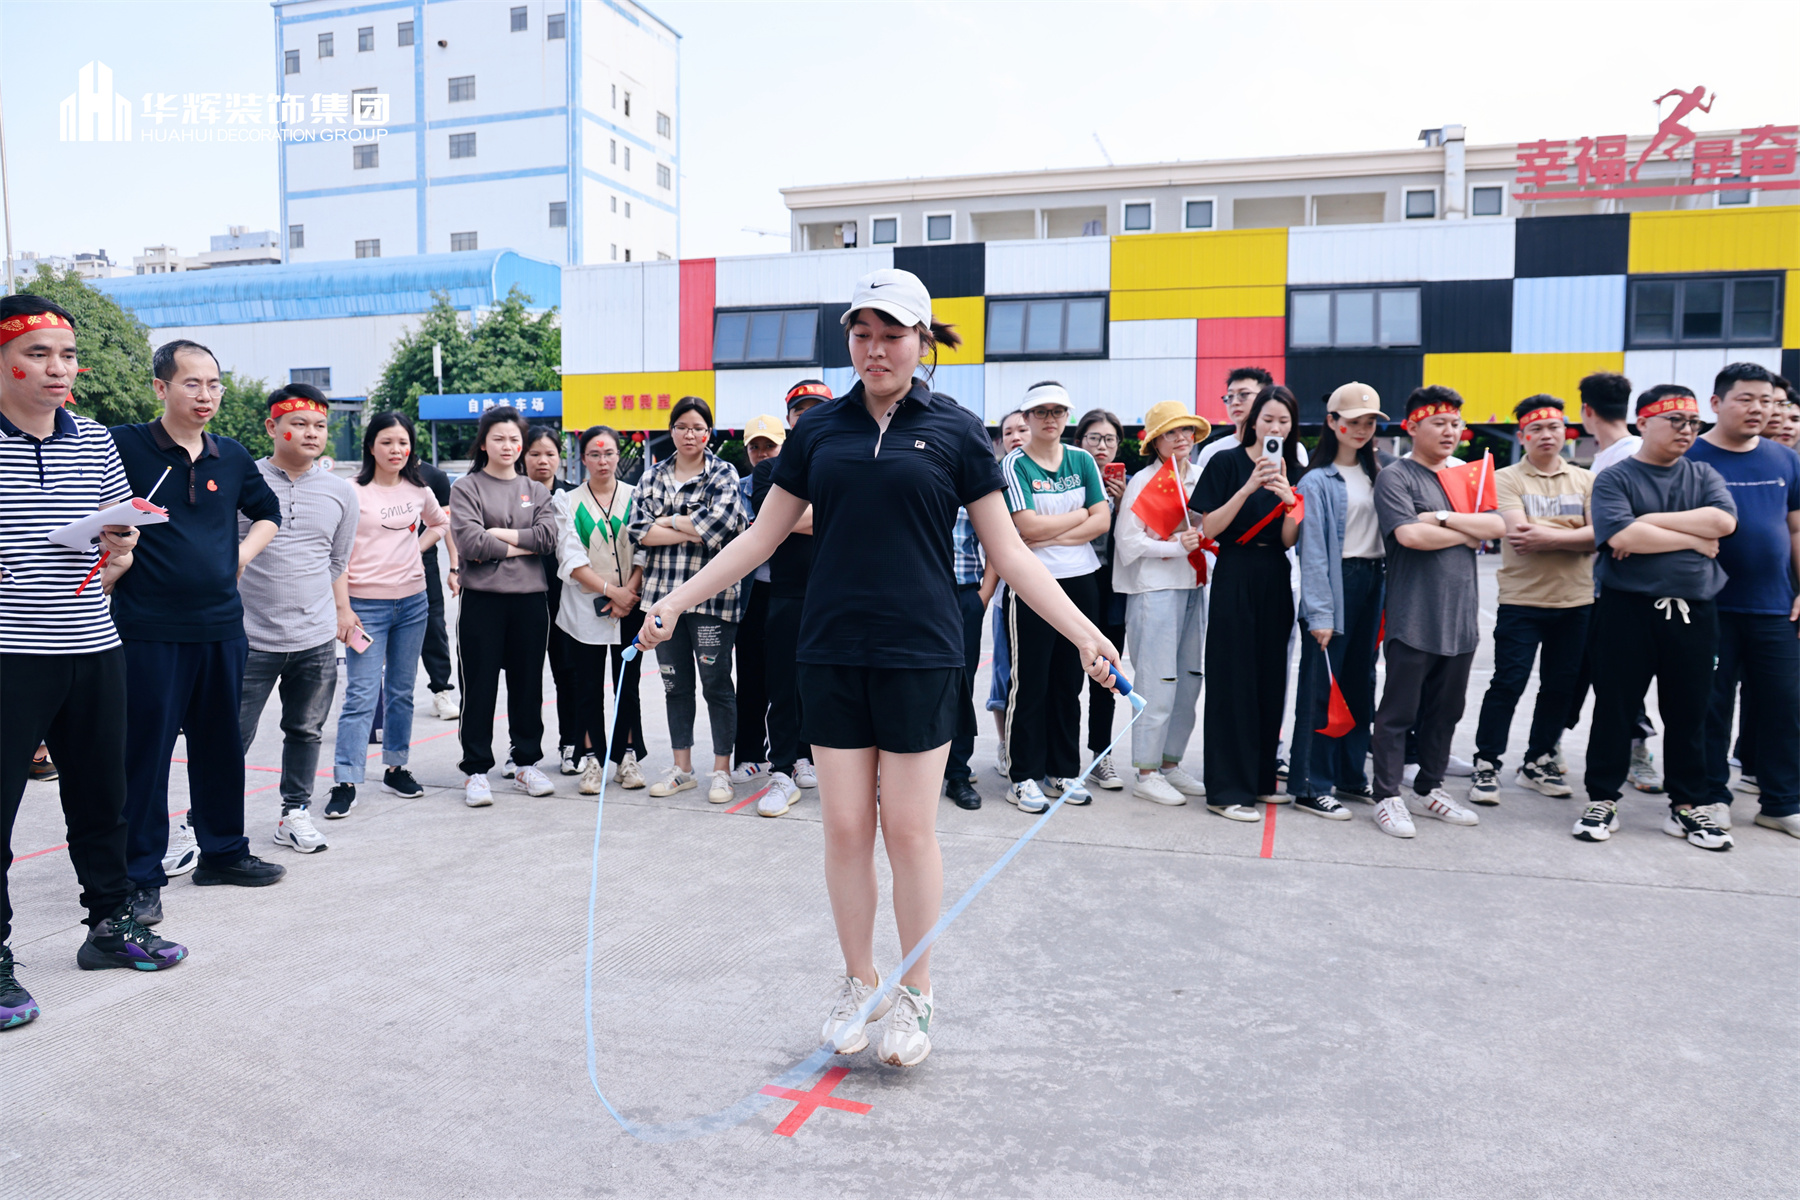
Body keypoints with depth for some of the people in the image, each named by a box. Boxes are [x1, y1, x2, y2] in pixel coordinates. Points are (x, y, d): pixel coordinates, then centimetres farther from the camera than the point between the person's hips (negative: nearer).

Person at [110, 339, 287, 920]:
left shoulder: (232, 456, 9)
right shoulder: (124, 446, -5)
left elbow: (268, 511, 24)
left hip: (221, 625, 5)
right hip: (150, 628, -5)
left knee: (220, 742, 14)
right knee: (146, 750, 1)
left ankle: (223, 850, 28)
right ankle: (142, 874, 12)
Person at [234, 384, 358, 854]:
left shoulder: (341, 493, 7)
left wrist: (344, 611, 15)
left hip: (316, 638, 3)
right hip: (250, 637, -3)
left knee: (306, 731, 13)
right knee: (232, 736, 1)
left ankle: (295, 812, 28)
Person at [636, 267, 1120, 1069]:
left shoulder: (955, 430, 0)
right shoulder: (819, 429, 7)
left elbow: (1009, 553, 1)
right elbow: (763, 535, 13)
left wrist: (1084, 633, -7)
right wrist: (678, 600, 10)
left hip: (919, 654, -2)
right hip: (832, 651, 3)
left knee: (910, 830, 4)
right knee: (845, 828, 8)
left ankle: (915, 995, 22)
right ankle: (857, 983, 27)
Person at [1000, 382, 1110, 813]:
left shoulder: (1082, 460, 10)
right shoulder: (1014, 464, -5)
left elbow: (1102, 520, 1)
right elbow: (1028, 526, -16)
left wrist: (1052, 535, -11)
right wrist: (1080, 513, -3)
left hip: (1081, 583, 5)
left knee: (1069, 681, 11)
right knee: (1030, 683, -1)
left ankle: (1064, 770, 22)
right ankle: (1024, 776, 8)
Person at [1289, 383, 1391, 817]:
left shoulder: (1381, 471, 12)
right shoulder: (1318, 480, -7)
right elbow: (1313, 552, -11)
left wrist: (1387, 593, 3)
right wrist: (1319, 613, -16)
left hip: (1374, 582, 7)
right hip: (1335, 584, -6)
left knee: (1361, 683, 13)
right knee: (1321, 687, -3)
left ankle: (1351, 774, 25)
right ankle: (1309, 786, 5)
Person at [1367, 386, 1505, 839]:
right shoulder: (1396, 477, -4)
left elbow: (1499, 526, 2)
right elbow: (1409, 534, -20)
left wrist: (1443, 519, -12)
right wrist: (1468, 534, -3)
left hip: (1459, 618, 7)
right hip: (1413, 619, -6)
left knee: (1445, 711, 14)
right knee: (1398, 712, 0)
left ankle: (1428, 790, 27)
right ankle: (1387, 797, 8)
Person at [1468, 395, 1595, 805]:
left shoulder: (1584, 480, 9)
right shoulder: (1507, 479, -1)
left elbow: (1599, 535, -5)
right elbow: (1519, 532, -16)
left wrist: (1548, 535, -16)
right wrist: (1575, 535, -10)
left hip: (1576, 601, 4)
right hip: (1522, 600, -4)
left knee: (1561, 685, 10)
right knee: (1508, 683, -5)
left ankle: (1538, 762, 25)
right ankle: (1487, 764, 6)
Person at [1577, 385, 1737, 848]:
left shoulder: (1702, 475, 10)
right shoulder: (1614, 479, -2)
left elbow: (1724, 520, -10)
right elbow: (1620, 536, -19)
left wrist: (1649, 522, -14)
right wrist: (1694, 539, -9)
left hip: (1692, 613, 4)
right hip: (1628, 610, -3)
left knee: (1689, 713, 11)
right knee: (1615, 709, 4)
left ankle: (1687, 806, 22)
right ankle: (1602, 800, 15)